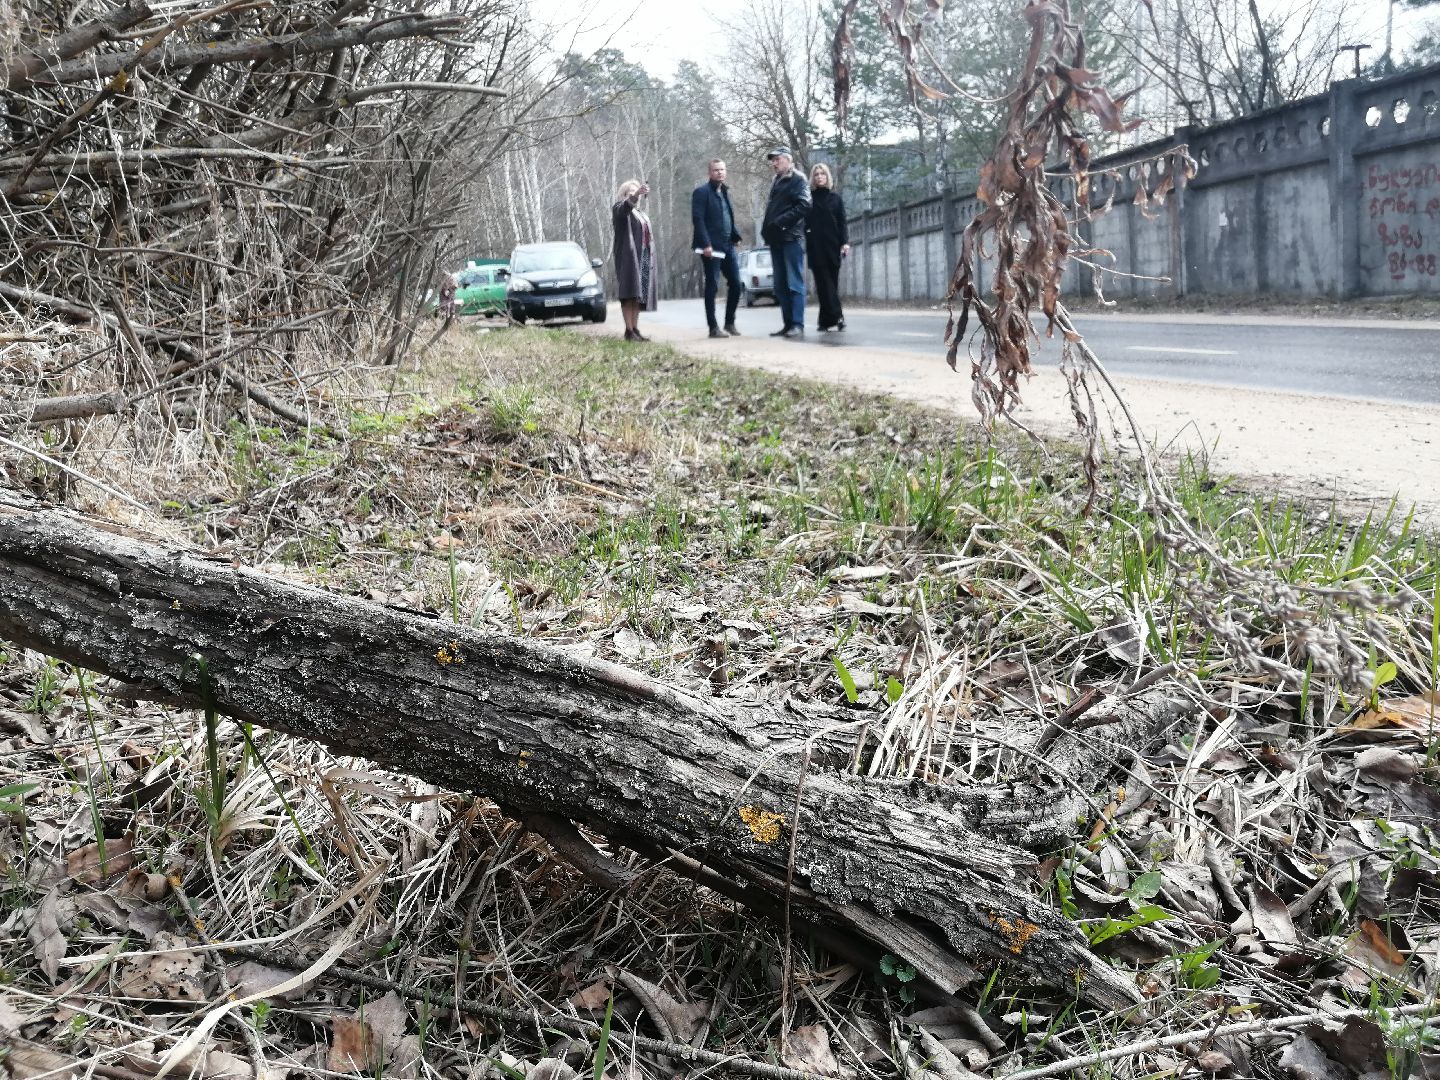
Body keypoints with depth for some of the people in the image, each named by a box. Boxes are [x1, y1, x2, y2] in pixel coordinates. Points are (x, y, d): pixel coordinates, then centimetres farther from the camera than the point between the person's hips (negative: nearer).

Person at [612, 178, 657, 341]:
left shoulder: (641, 213, 26)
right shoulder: (620, 209, 1)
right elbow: (625, 206, -24)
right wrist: (635, 194, -44)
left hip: (644, 256, 7)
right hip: (628, 256, -7)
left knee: (639, 295, 4)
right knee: (629, 293, -13)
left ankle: (635, 328, 6)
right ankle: (629, 330, -17)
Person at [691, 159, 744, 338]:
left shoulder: (724, 191, 18)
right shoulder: (701, 192, -6)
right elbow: (698, 219, -14)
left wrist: (736, 236, 9)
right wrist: (706, 244, -21)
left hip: (728, 246, 7)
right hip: (712, 247, -7)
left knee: (736, 284, 5)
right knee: (712, 286, -3)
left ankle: (730, 322, 18)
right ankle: (713, 328, 2)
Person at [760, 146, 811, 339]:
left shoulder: (798, 180, -2)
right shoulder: (777, 182, 23)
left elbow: (804, 206, -15)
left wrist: (780, 222, -20)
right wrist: (767, 229, 11)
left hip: (792, 238, -8)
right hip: (776, 239, 9)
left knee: (795, 283, -10)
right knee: (780, 285, 7)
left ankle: (798, 325, -12)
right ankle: (788, 324, 10)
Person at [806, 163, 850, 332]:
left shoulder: (835, 197, 11)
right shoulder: (809, 197, 9)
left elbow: (842, 222, 7)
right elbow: (804, 222, 5)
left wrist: (845, 242, -6)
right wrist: (804, 244, -3)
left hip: (832, 245, 1)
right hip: (815, 247, -1)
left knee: (831, 282, -1)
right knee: (824, 283, -9)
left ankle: (827, 319, 3)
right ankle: (836, 317, -14)